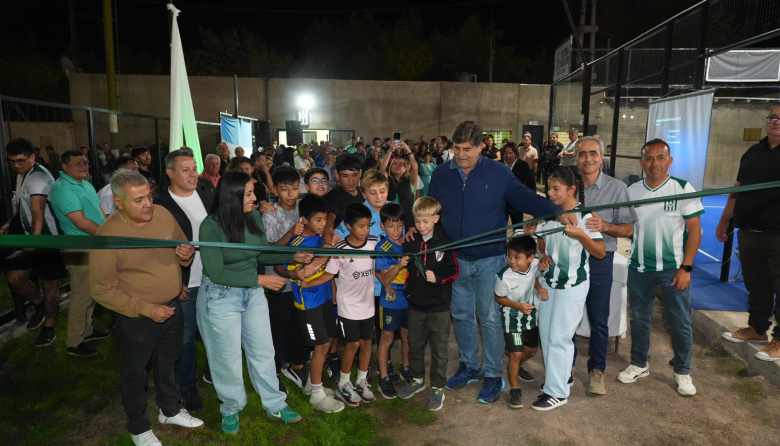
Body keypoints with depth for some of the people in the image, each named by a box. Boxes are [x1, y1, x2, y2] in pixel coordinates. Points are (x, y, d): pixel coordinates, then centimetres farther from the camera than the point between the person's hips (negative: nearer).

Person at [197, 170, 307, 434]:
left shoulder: (255, 217, -6)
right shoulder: (211, 226, -21)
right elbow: (216, 273, -21)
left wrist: (294, 256, -6)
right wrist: (260, 279, -22)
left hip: (253, 293, 5)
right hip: (221, 297, -5)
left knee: (264, 351, 15)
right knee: (228, 358, 11)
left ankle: (275, 405, 32)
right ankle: (231, 409, 35)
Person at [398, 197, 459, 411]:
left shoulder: (444, 242, -10)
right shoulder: (410, 241, 1)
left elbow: (454, 271, -7)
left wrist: (438, 279, -22)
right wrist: (407, 288, 5)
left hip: (438, 305, -4)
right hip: (416, 303, 4)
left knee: (439, 348, 6)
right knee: (415, 344, 18)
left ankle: (438, 388, 22)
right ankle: (417, 379, 38)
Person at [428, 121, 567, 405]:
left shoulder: (498, 173, -8)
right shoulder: (441, 174, 1)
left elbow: (525, 198, -9)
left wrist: (558, 212, -23)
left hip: (489, 260, -3)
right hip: (456, 260, 4)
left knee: (490, 318, 5)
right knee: (461, 315, 15)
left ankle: (493, 375, 22)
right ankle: (469, 366, 36)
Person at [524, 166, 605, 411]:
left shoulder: (584, 216, -14)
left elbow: (601, 252, -15)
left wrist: (581, 236, -32)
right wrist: (532, 234, -4)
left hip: (572, 284, -7)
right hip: (549, 280, 7)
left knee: (559, 337, -3)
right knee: (545, 333, 14)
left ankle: (557, 392, 9)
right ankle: (560, 375, 34)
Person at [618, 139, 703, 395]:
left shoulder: (683, 189, -8)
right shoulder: (632, 191, 1)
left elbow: (694, 230, -7)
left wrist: (686, 268, -11)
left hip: (673, 268, -3)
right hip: (639, 268, 3)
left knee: (680, 323, 6)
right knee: (639, 319, 14)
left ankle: (682, 371, 26)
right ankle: (639, 364, 31)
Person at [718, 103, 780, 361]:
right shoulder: (753, 152, 14)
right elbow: (738, 189, 20)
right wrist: (725, 219, 21)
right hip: (748, 233, 6)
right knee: (756, 286, 17)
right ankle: (757, 328, 31)